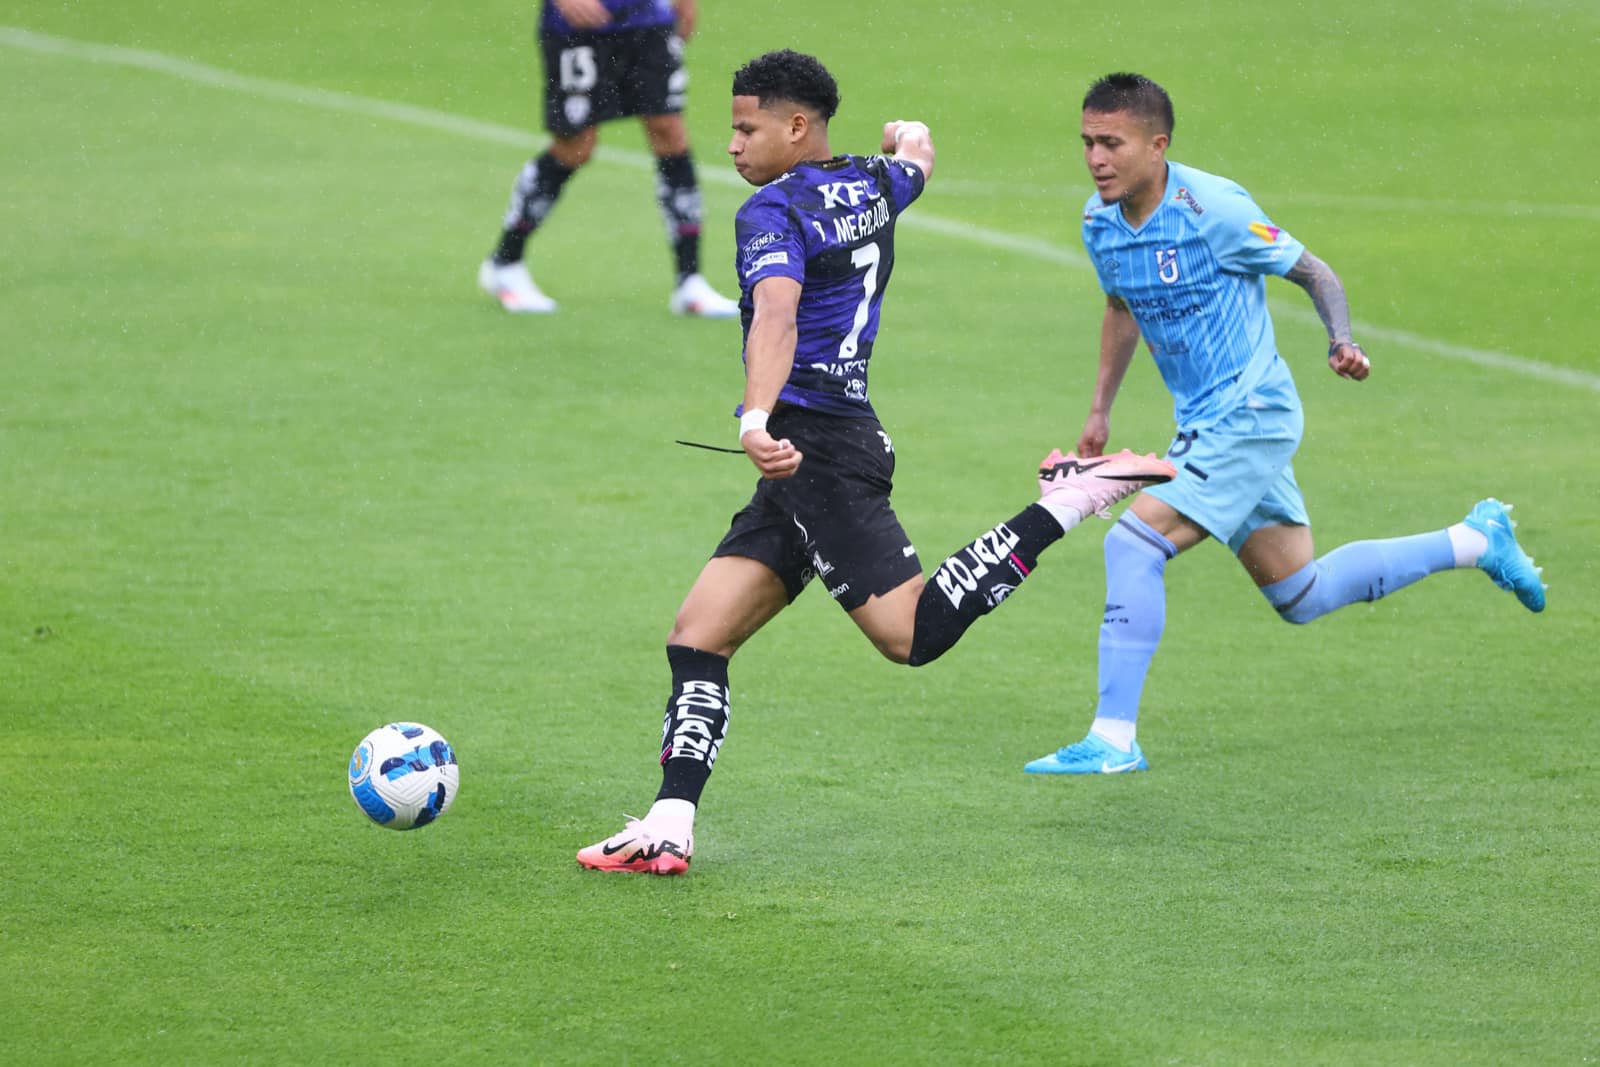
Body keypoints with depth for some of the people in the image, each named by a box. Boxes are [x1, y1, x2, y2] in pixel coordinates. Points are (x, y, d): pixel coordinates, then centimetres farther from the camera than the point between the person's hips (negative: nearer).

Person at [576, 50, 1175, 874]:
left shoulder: (773, 211, -10)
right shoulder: (872, 187, 15)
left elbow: (777, 314, -28)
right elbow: (913, 162, 40)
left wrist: (756, 421, -42)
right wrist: (906, 140, 64)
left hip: (812, 444, -10)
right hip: (824, 454, 10)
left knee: (911, 633, -14)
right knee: (697, 637, 5)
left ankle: (1065, 501, -11)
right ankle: (668, 829, -2)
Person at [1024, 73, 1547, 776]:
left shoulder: (1213, 209, -20)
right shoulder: (1099, 222, 1)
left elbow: (1314, 273, -8)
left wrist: (1342, 343, -25)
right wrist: (1100, 411, 19)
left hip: (1250, 415, -8)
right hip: (1204, 425, 8)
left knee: (1134, 543, -20)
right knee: (1301, 597, 15)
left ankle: (1114, 738, -14)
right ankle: (1475, 541, 32)